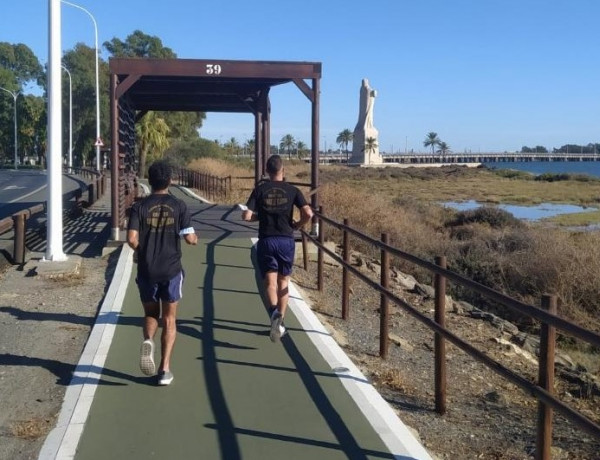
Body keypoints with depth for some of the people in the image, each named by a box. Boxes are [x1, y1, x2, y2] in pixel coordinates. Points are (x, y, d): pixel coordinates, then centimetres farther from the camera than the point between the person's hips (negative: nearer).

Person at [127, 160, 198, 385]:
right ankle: (165, 369, 8)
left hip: (146, 271, 1)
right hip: (171, 270, 0)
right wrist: (195, 238, 16)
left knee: (151, 313, 19)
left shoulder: (139, 207, -3)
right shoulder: (178, 206, -3)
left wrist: (141, 251, 10)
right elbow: (190, 238, -7)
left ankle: (148, 341, -12)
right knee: (169, 319, 10)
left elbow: (132, 239, -11)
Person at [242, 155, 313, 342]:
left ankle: (274, 311, -27)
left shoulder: (259, 190, -1)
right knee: (283, 282, 14)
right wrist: (297, 225, 7)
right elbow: (308, 213, -11)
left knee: (270, 281, 2)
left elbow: (246, 216, -8)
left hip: (266, 241, -1)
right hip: (286, 240, 1)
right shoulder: (292, 190, -1)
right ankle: (279, 322, 15)